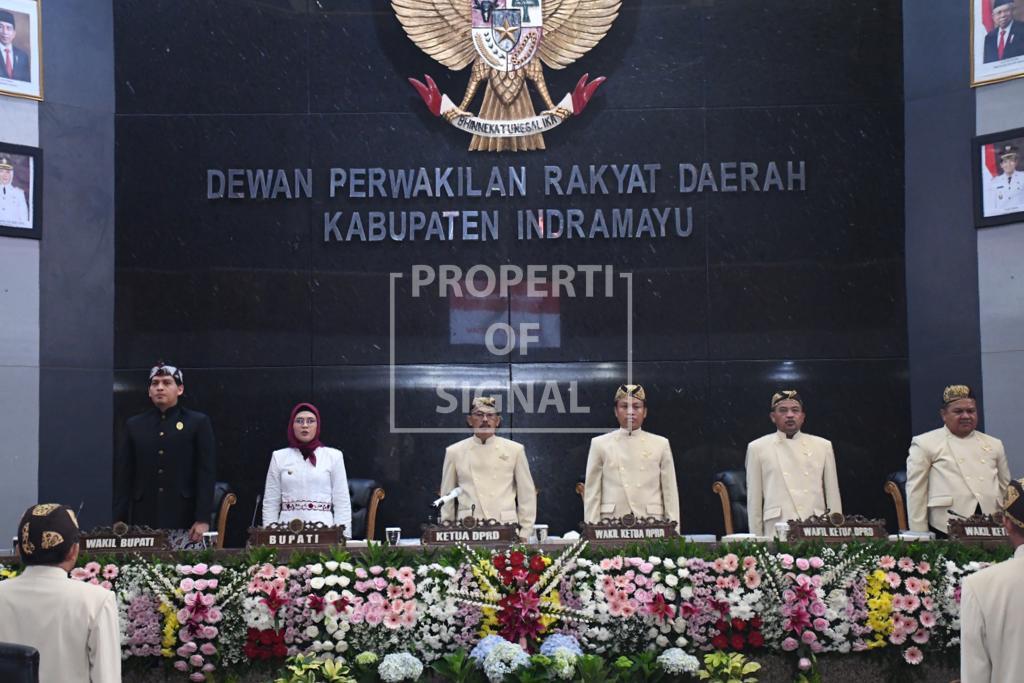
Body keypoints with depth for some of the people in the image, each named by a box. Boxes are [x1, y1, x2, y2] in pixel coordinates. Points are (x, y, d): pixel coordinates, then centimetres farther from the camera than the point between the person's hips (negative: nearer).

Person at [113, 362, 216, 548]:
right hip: (143, 523, 2)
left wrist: (203, 519, -9)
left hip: (185, 524, -2)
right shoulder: (134, 425, 13)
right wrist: (119, 521, 3)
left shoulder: (198, 423, 4)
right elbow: (124, 476, 11)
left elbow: (207, 473, -1)